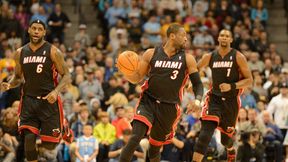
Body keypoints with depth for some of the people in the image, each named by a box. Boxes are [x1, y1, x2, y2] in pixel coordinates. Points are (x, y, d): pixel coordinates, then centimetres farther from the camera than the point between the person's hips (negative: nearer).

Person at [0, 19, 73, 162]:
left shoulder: (53, 52, -6)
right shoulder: (20, 53, 6)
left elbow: (66, 76, -4)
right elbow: (18, 77, 17)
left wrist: (56, 91, -21)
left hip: (48, 101, -3)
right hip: (29, 100, 3)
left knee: (49, 145, 1)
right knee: (28, 138, -13)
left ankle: (63, 128, 35)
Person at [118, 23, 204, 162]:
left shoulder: (187, 59, 1)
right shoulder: (151, 54, 0)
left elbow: (197, 83, 1)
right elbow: (136, 78, 5)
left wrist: (197, 100, -20)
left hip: (169, 107, 1)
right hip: (148, 102, -1)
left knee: (155, 146, 10)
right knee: (135, 138, -23)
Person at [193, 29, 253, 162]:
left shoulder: (238, 57, -7)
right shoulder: (209, 57, 0)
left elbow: (249, 80, -8)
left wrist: (232, 86, -22)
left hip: (231, 101, 0)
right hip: (214, 98, 0)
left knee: (225, 138, 14)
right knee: (205, 133, -21)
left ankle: (231, 151, 50)